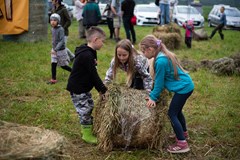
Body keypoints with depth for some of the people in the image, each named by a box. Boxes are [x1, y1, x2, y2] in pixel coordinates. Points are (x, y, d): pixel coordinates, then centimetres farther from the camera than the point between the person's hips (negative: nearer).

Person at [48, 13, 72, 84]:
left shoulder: (60, 29, -20)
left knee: (63, 66, 7)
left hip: (61, 50, -6)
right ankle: (53, 79, 6)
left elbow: (61, 41, -25)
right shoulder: (52, 29, 2)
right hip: (54, 50, 6)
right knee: (53, 64, -2)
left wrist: (56, 49, -32)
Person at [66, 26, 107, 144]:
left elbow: (92, 74, 9)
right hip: (77, 89, -10)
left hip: (84, 87, 10)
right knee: (85, 110, -2)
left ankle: (86, 128, 34)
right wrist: (103, 90, -18)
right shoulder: (87, 55, -25)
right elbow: (94, 75, -24)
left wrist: (100, 89, 5)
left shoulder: (89, 53, 7)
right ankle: (87, 134, 12)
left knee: (89, 107, 18)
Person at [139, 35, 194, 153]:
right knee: (177, 110, 26)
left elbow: (159, 82, -15)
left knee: (172, 114, -3)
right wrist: (154, 94, 14)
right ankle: (183, 133, 46)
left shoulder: (160, 61, -25)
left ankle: (182, 144, 0)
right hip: (187, 85, 10)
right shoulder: (163, 55, 5)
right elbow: (159, 80, 12)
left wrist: (153, 97, -4)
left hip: (183, 88, -10)